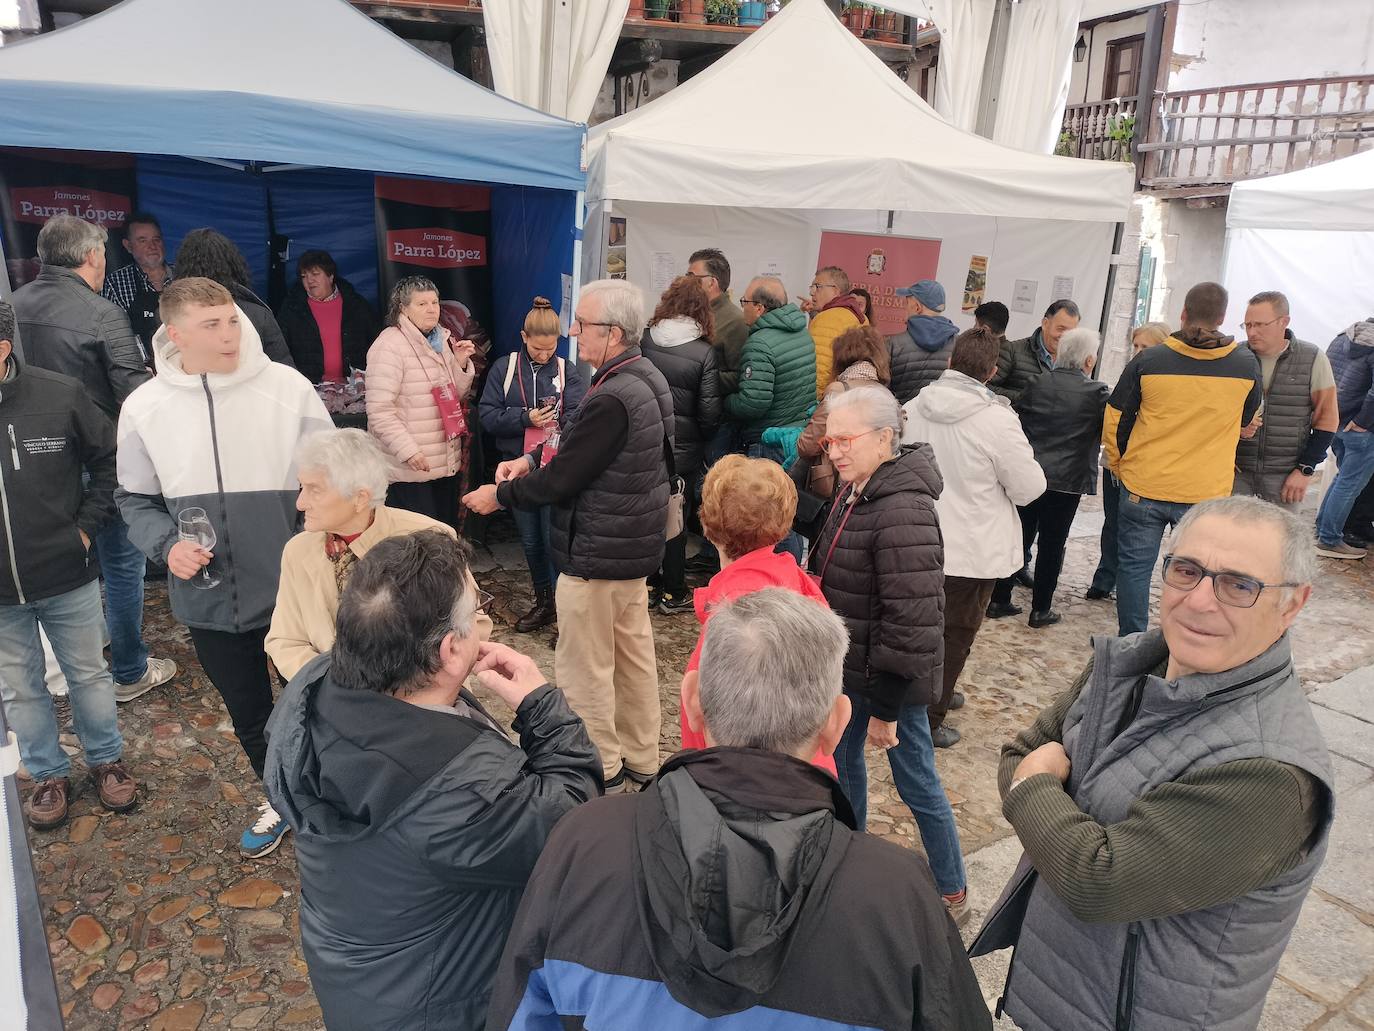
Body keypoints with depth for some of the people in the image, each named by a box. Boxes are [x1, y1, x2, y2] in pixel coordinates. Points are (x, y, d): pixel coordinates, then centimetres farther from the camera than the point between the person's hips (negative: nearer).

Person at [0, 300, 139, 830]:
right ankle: (48, 775, 36)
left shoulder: (60, 395, -13)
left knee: (88, 674, 16)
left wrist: (87, 526, -5)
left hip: (66, 576, -1)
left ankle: (106, 761, 36)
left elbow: (109, 460, 0)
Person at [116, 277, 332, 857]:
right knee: (248, 715, 20)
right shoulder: (143, 407, -4)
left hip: (296, 589, -2)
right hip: (211, 597, 3)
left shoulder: (288, 387, -11)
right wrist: (168, 544, -12)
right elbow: (135, 499, 7)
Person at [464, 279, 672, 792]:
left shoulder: (612, 399, -26)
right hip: (635, 544, 10)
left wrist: (499, 495, -6)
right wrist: (532, 459, 4)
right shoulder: (646, 378, 6)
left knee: (584, 668, 5)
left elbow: (562, 480, -21)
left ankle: (601, 772, 20)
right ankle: (640, 760, 34)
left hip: (597, 554, -10)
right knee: (633, 654, 19)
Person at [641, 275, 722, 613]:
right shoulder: (704, 352, -13)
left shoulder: (644, 340, -6)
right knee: (675, 519, 9)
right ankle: (672, 594, 19)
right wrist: (703, 439, 9)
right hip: (683, 448, -2)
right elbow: (709, 411, -10)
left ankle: (649, 585, 27)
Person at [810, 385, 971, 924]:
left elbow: (910, 622, -26)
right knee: (842, 762, 23)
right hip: (850, 668, 9)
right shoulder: (853, 493, 2)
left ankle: (952, 894, 31)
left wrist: (885, 707, -21)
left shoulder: (903, 513, -27)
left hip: (892, 678, -9)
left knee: (916, 780, 8)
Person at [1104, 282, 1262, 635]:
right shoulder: (1247, 365, -1)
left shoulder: (1148, 360, -6)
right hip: (1207, 491, 1)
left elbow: (1114, 420, -1)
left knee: (1134, 566, 11)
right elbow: (1248, 425, 13)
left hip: (1143, 487, -1)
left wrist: (1120, 467, 13)